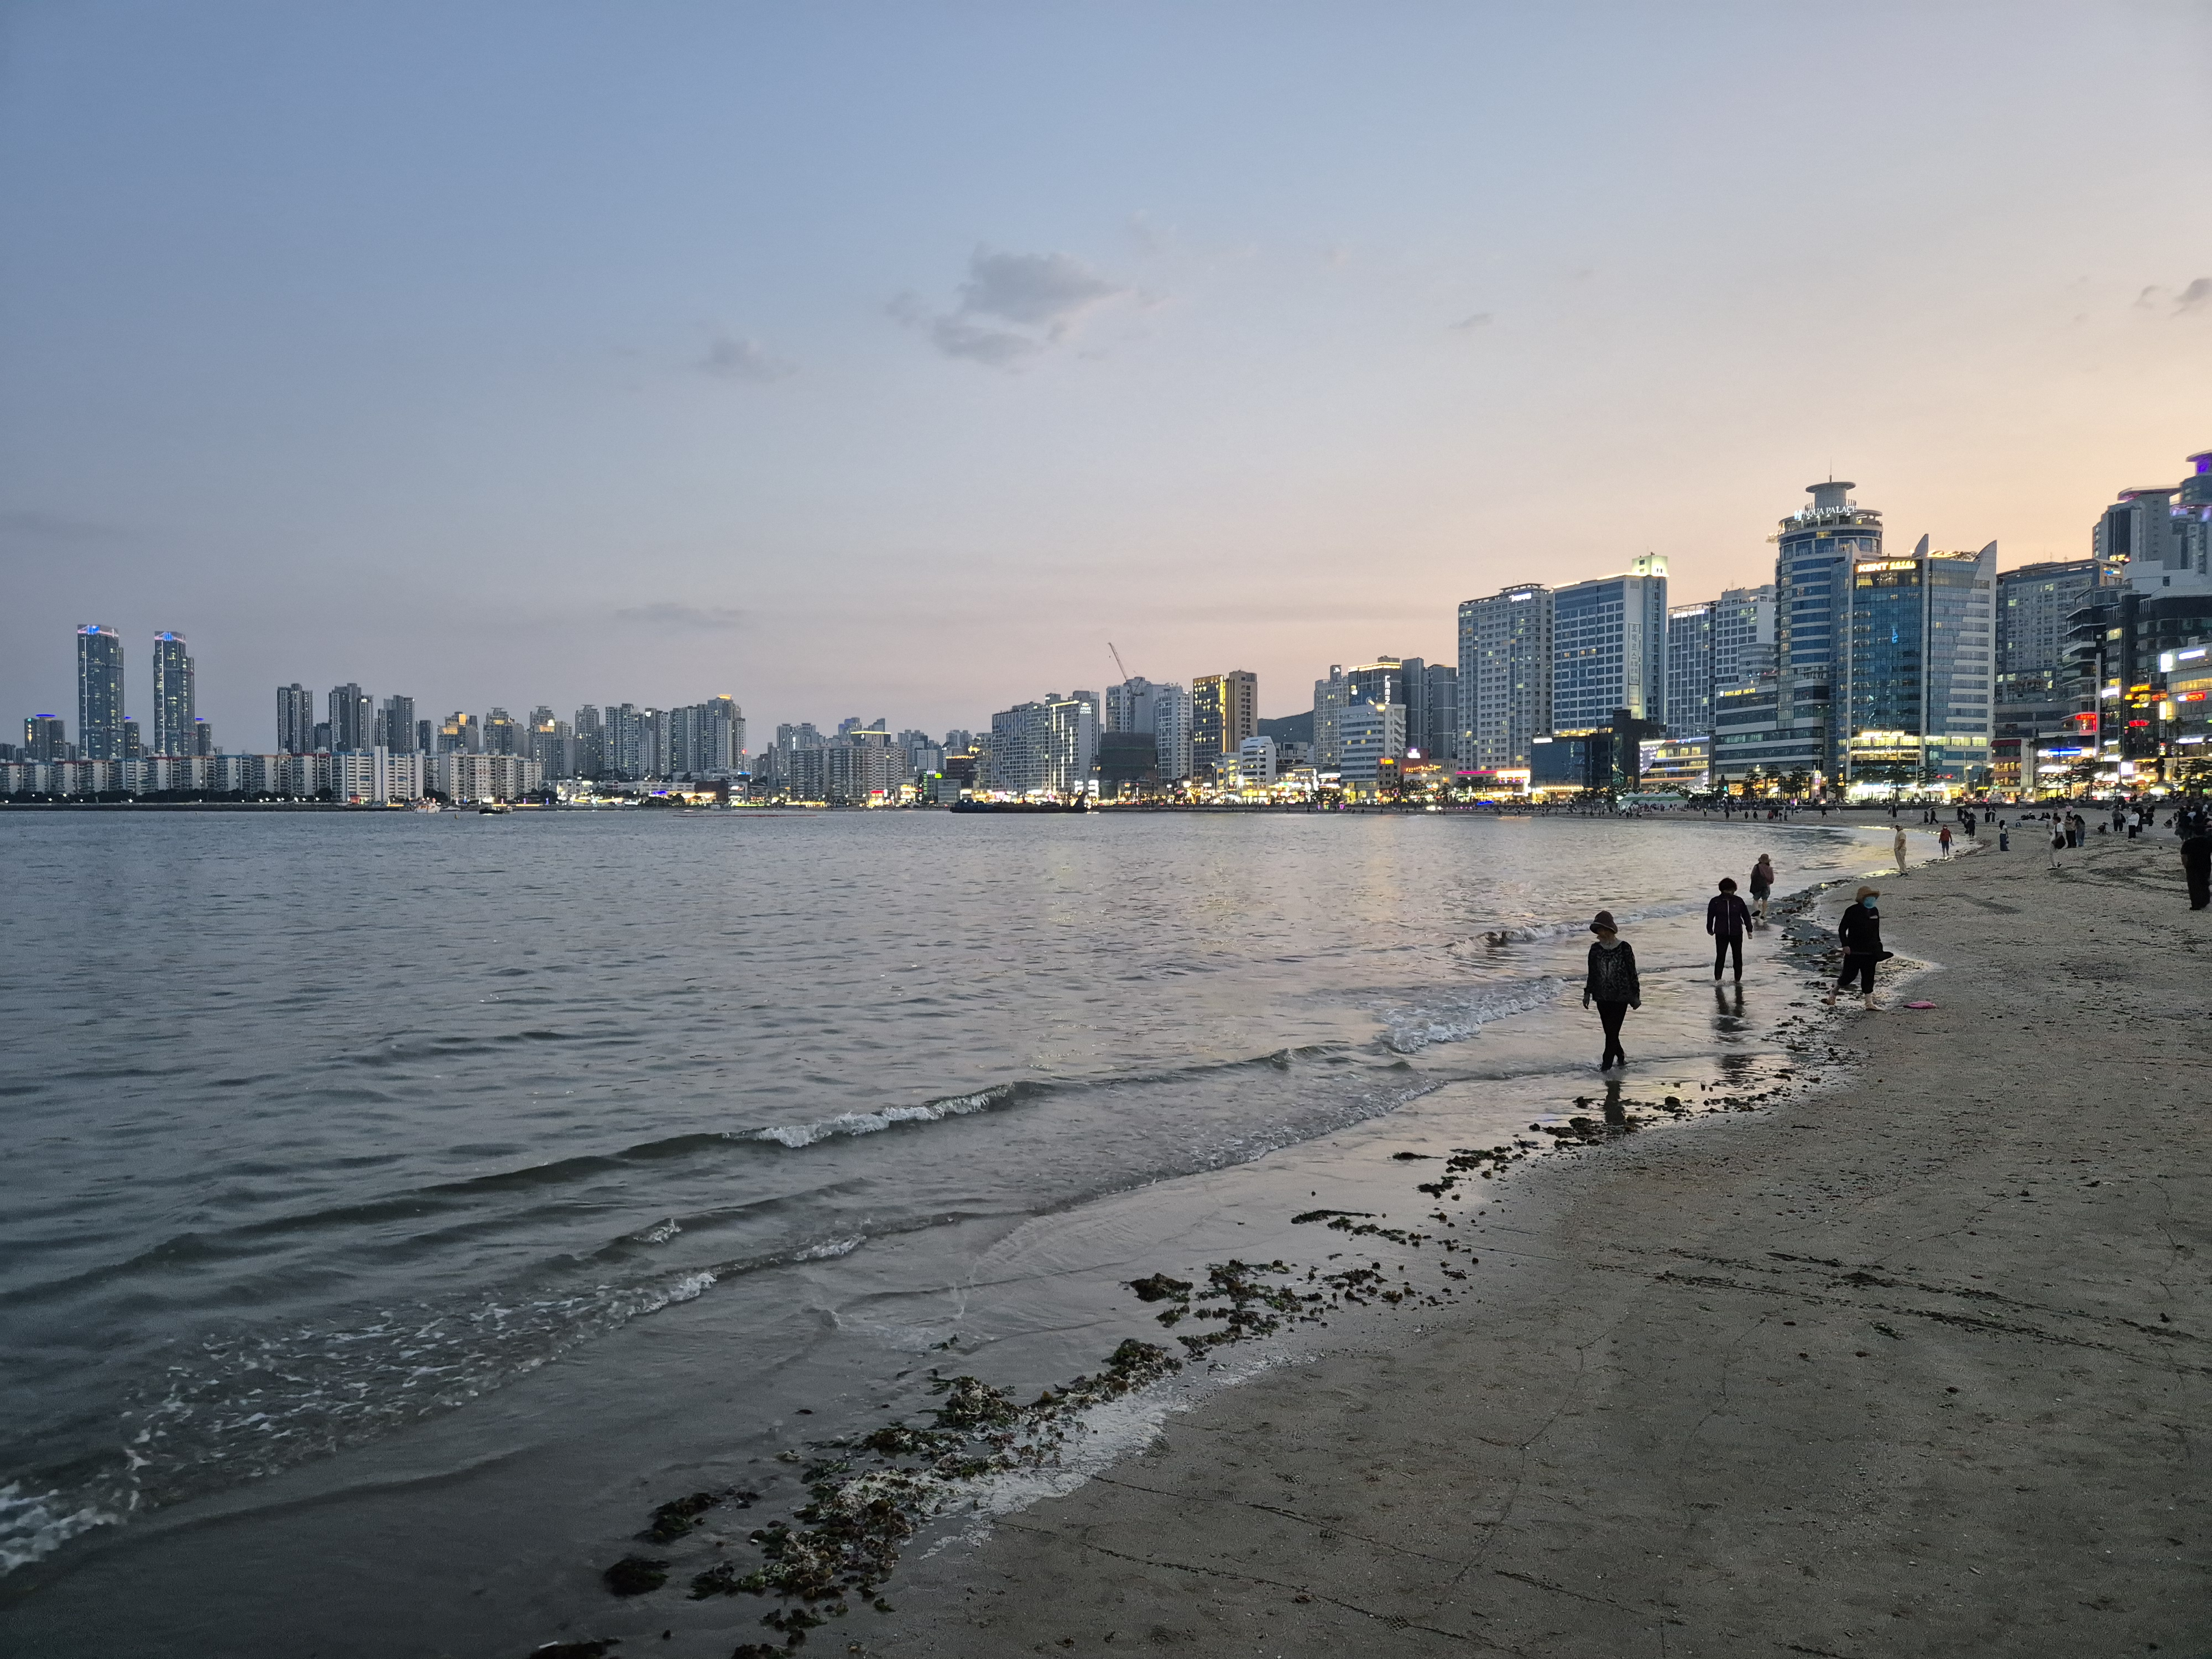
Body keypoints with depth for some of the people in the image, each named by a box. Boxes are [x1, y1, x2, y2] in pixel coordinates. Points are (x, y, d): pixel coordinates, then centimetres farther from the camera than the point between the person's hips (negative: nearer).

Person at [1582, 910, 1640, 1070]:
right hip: (1602, 997, 4)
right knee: (1609, 1032, 9)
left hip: (1621, 997, -4)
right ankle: (1621, 1057, 29)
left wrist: (1636, 995, 0)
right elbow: (1592, 974, 12)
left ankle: (1607, 1064, -3)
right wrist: (1588, 993, 9)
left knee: (1613, 1031, -8)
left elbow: (1632, 973, -1)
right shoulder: (1595, 949, 3)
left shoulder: (1624, 948, -7)